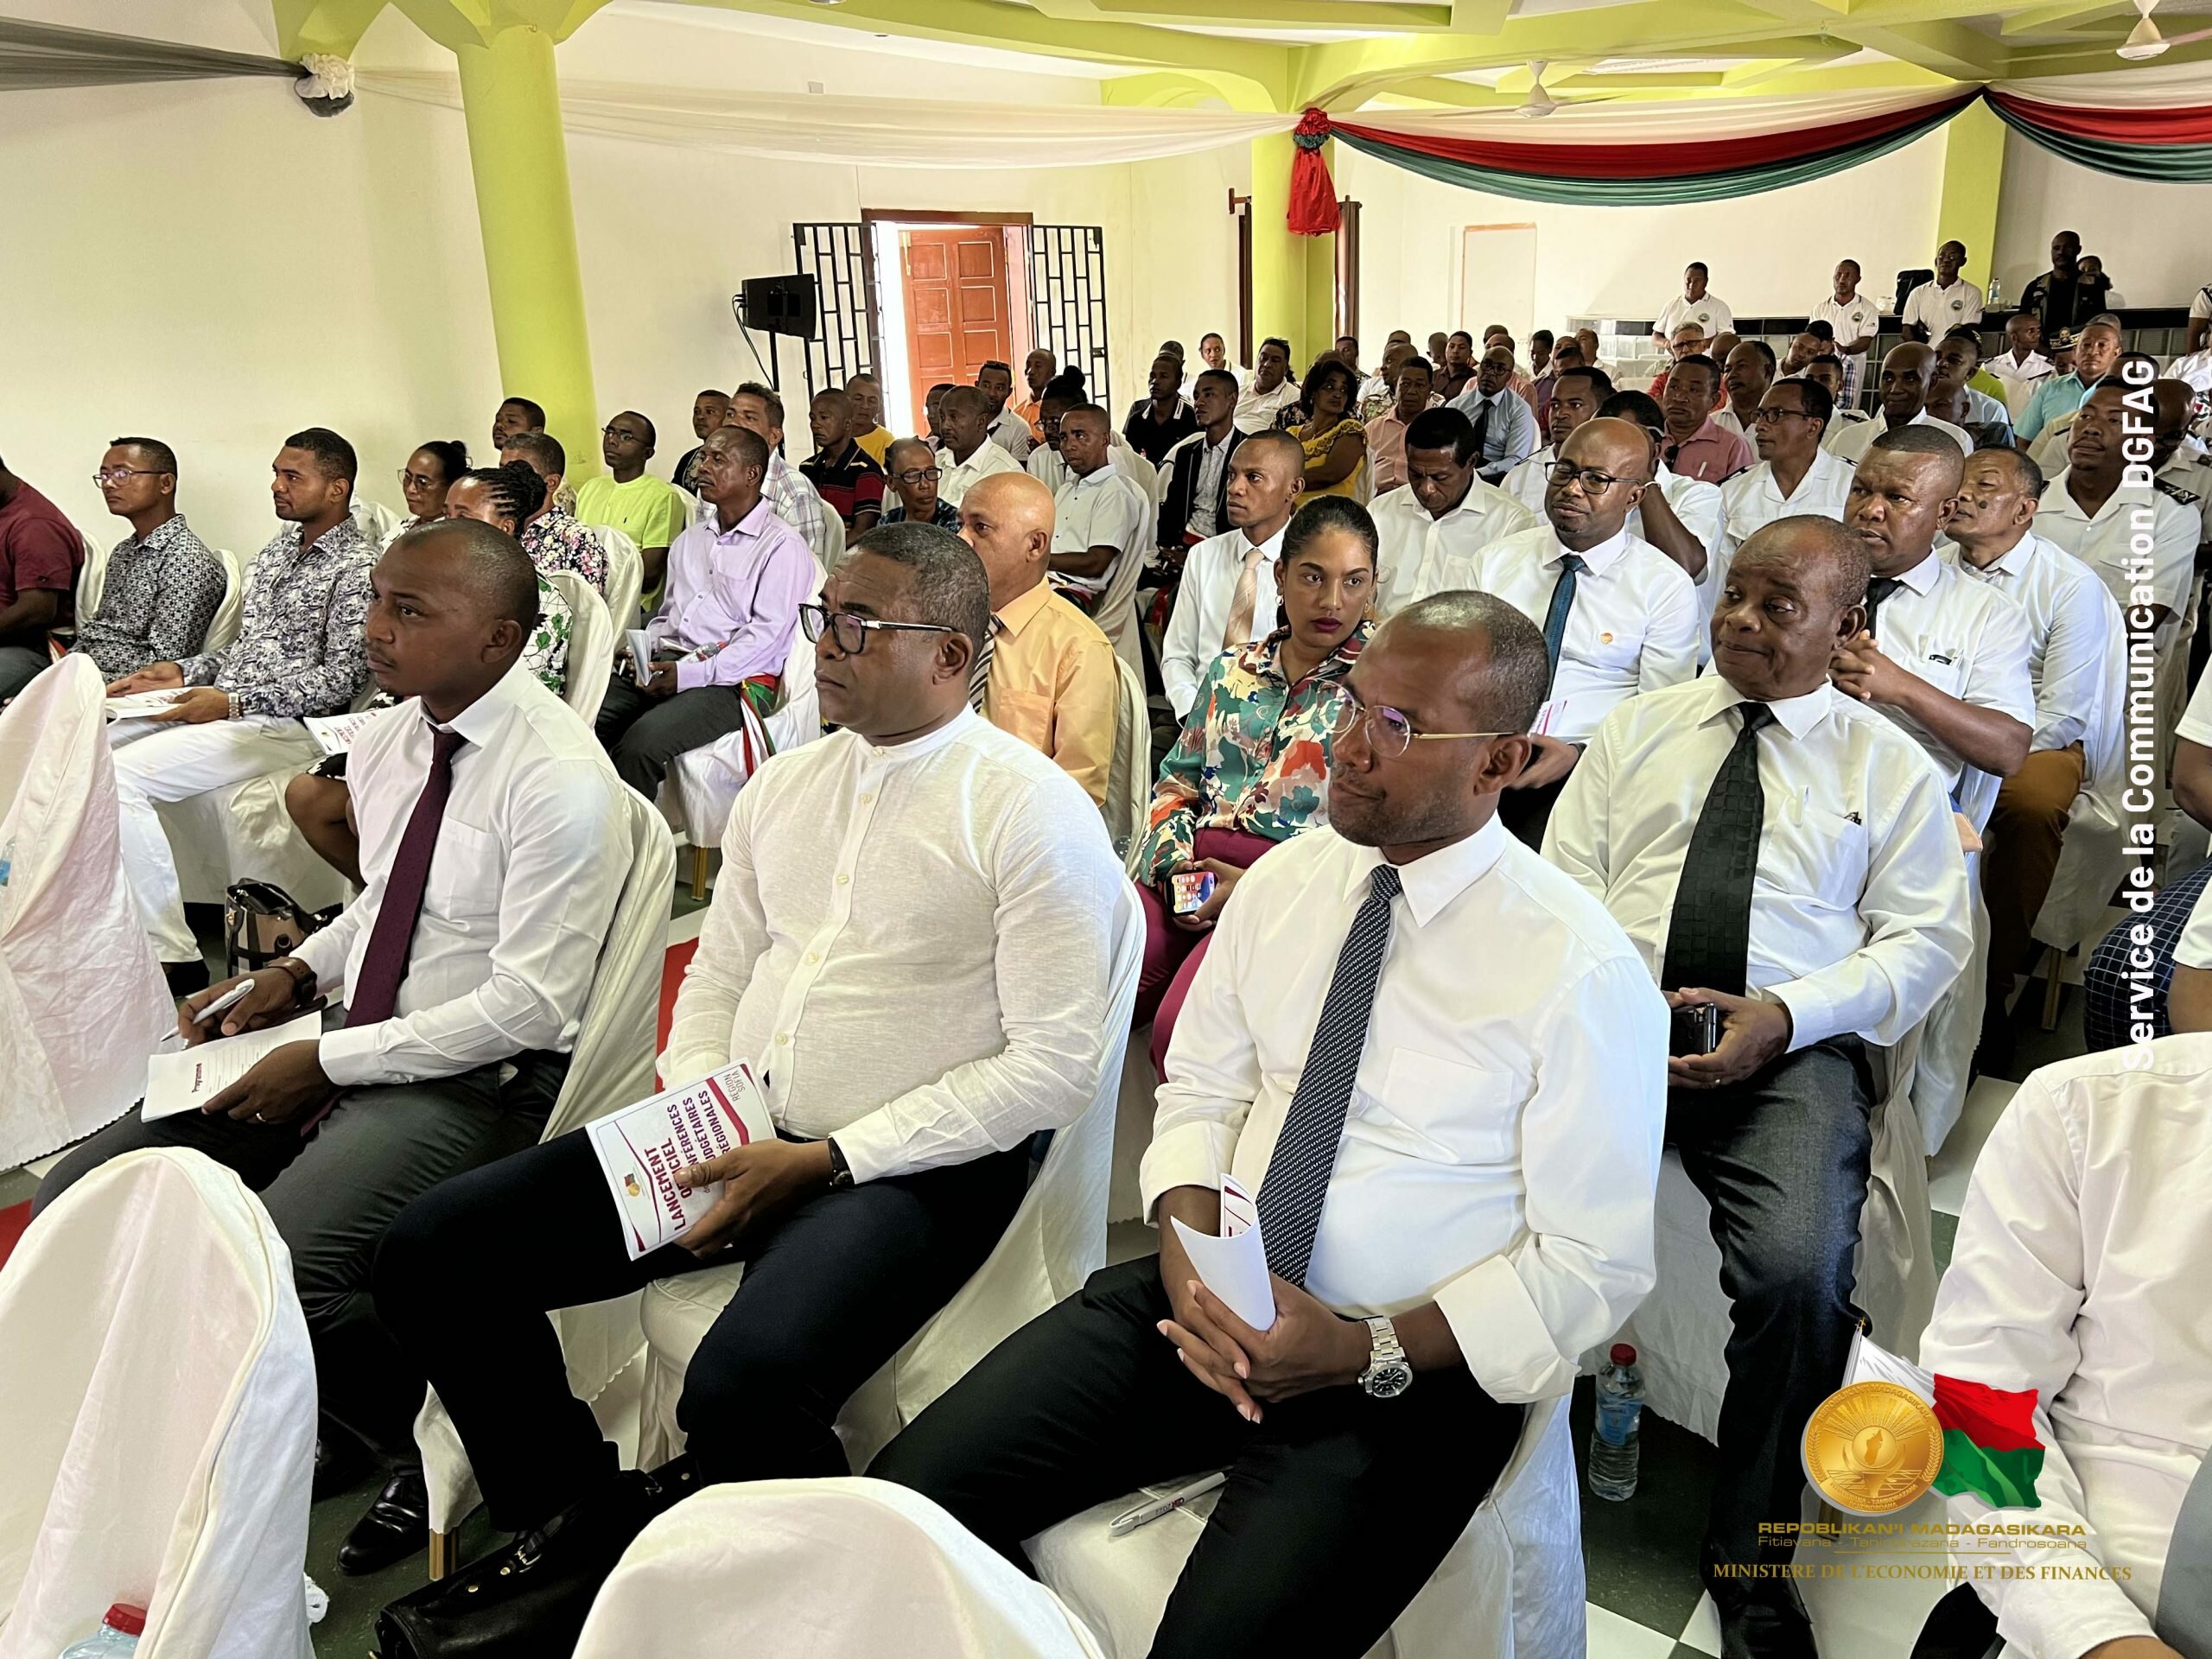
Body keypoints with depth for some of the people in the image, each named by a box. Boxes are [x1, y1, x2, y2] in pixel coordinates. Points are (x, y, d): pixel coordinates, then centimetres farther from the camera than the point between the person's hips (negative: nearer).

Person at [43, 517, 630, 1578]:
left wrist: (326, 1062, -17)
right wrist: (301, 973, 4)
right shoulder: (386, 742, 6)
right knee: (77, 1206, 1)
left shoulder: (559, 782, -19)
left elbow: (527, 1004, -20)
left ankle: (426, 1448, 2)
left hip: (480, 1081, -8)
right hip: (350, 1049, 9)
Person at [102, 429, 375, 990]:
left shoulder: (357, 568, -10)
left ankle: (171, 956, -20)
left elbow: (342, 678, -17)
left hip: (283, 724, -9)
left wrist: (233, 701, -21)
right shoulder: (279, 548, 19)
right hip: (218, 705, 9)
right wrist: (184, 673, 8)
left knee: (117, 776, -25)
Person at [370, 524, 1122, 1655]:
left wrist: (825, 1160, -16)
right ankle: (581, 1521, 17)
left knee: (743, 1384, -34)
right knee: (430, 1254, -2)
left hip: (906, 1169, -7)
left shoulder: (1030, 809, -10)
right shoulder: (783, 784, 12)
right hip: (731, 1139, 7)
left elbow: (1054, 1065, -14)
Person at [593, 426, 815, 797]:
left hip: (733, 681, -7)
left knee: (642, 743, -32)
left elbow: (768, 631, -11)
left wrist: (690, 673, -17)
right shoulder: (689, 540, 24)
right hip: (667, 666, 7)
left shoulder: (782, 545, -2)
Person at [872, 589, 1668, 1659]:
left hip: (1404, 1369, -4)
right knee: (907, 1502, -10)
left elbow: (1593, 1266, -9)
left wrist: (1367, 1353, -18)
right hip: (1207, 1303, 5)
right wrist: (1186, 1248, -10)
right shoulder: (1284, 881, 4)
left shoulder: (1579, 971, -13)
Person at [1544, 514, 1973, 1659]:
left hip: (1792, 1050, -1)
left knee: (1800, 1272, -28)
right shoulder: (1639, 728, 18)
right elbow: (1562, 880, 13)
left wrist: (1783, 1014, -10)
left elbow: (1927, 938, 7)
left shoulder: (1889, 766, 13)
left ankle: (1749, 1559, -4)